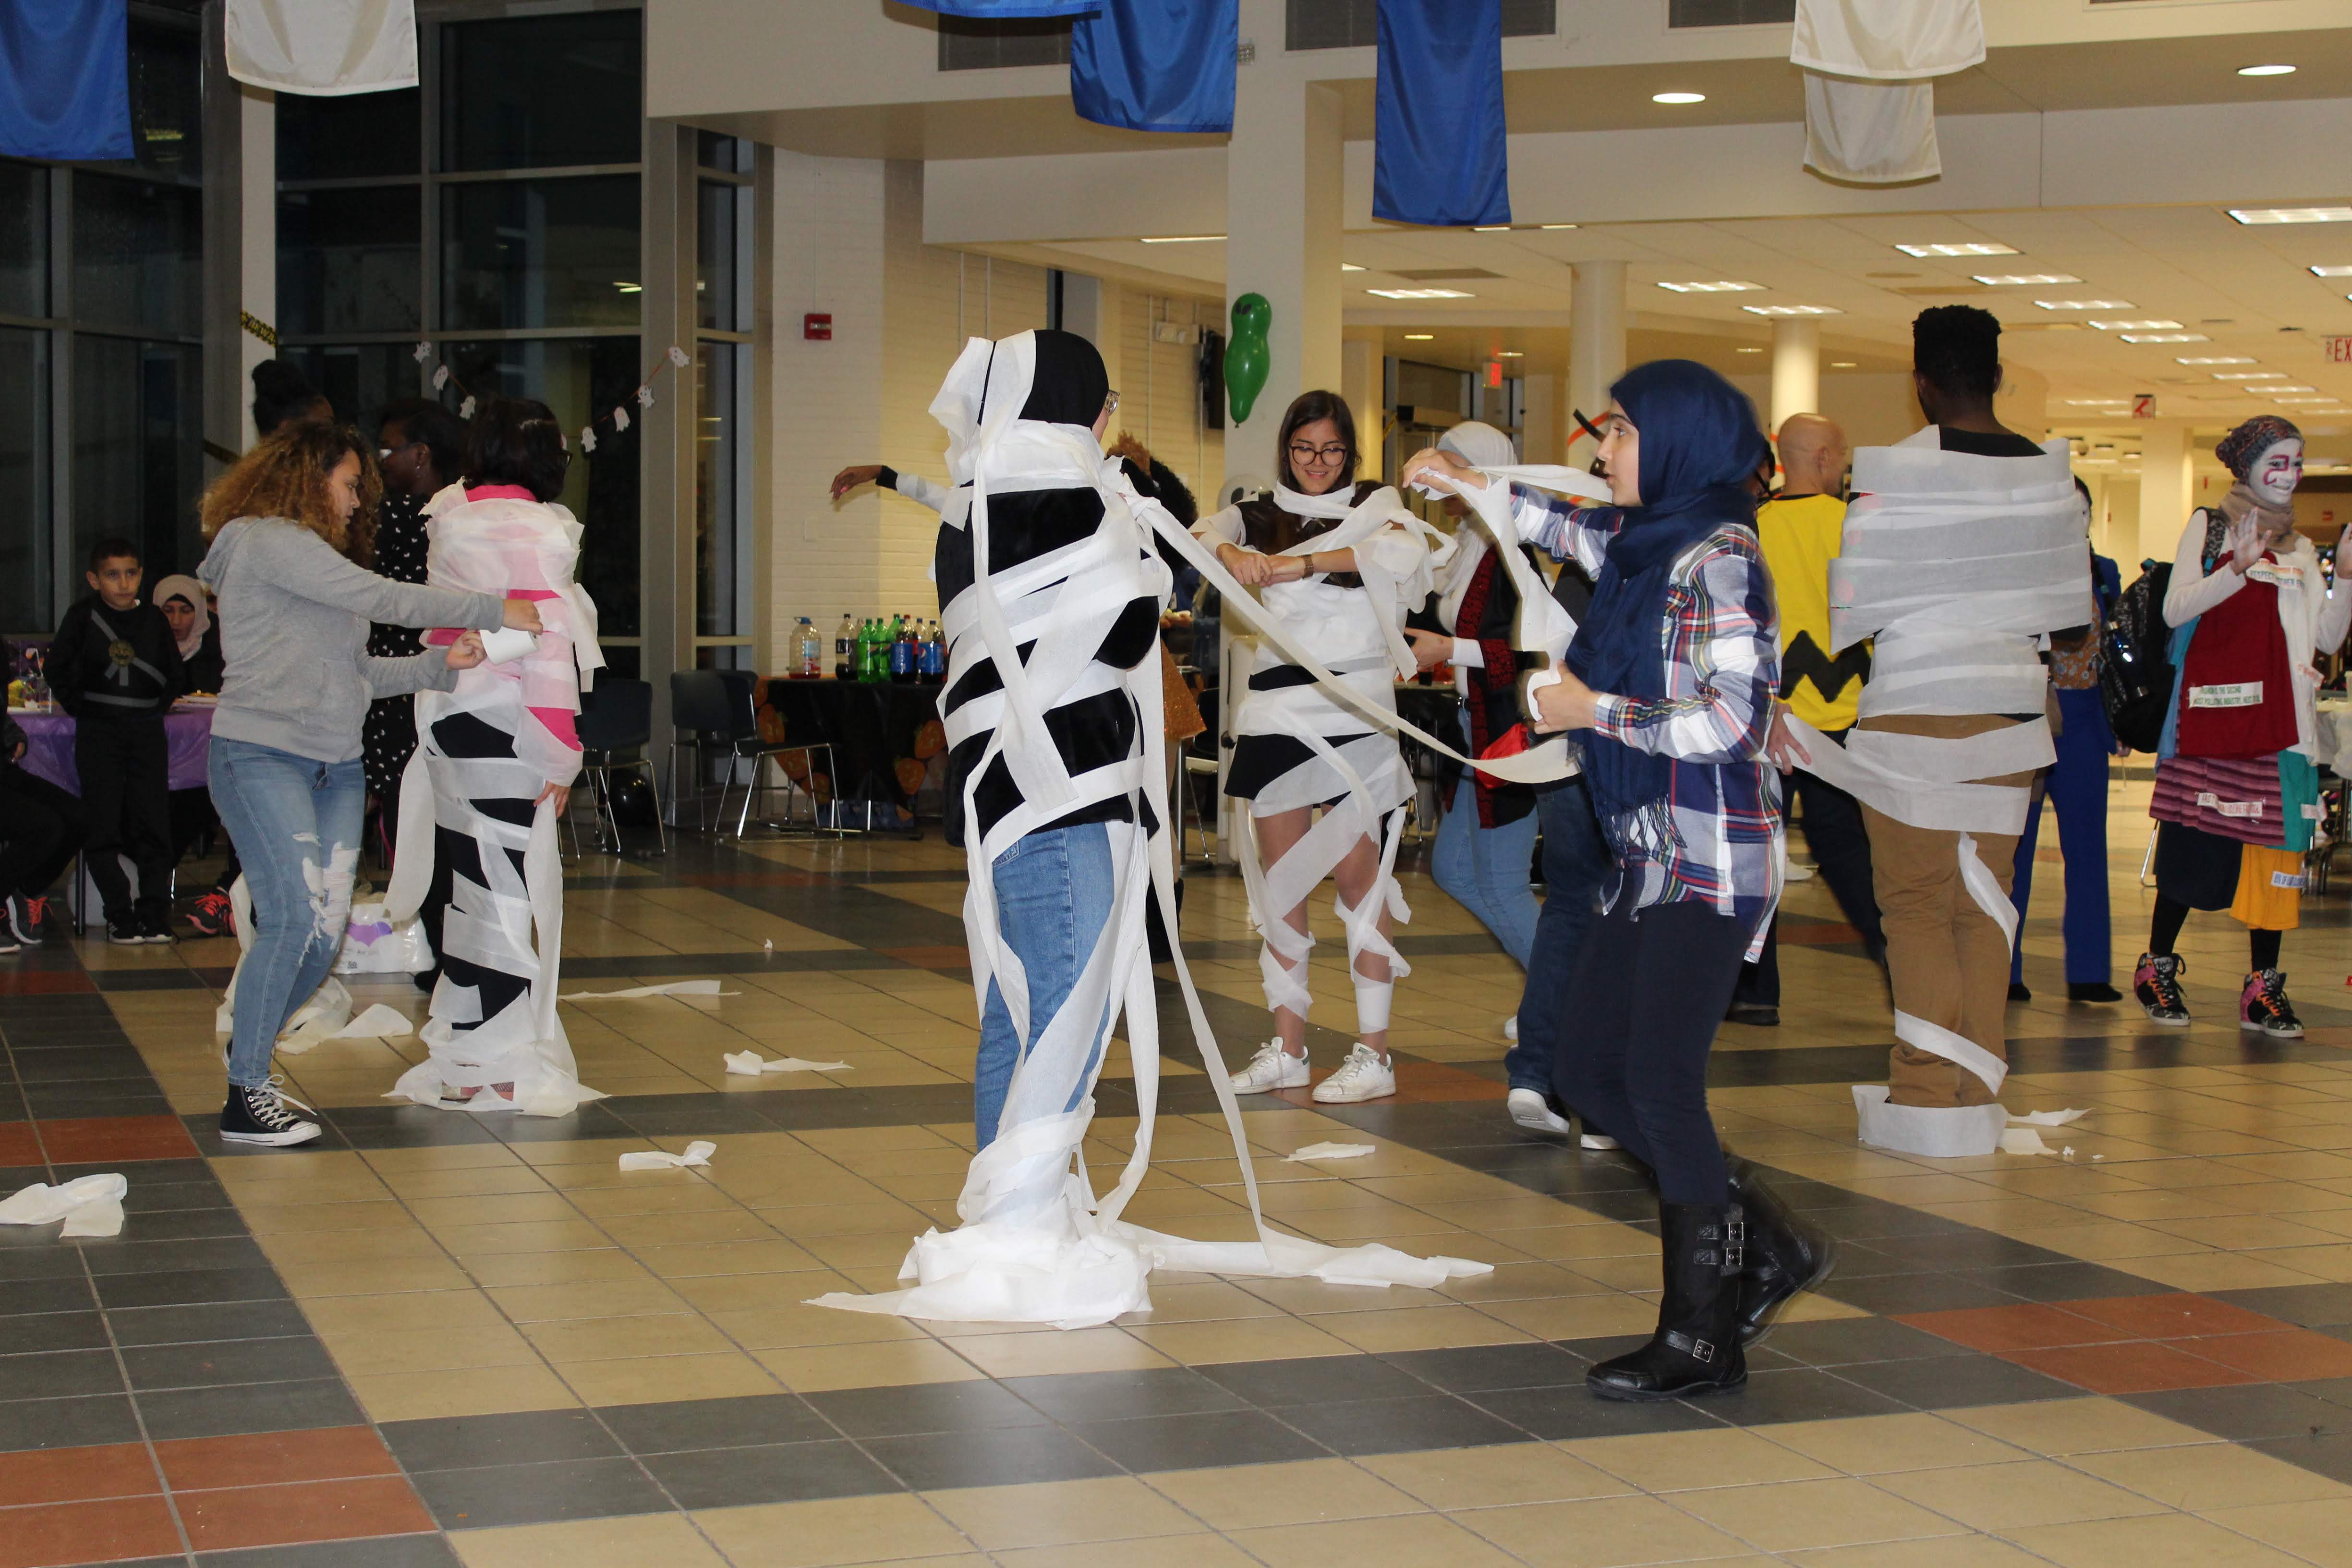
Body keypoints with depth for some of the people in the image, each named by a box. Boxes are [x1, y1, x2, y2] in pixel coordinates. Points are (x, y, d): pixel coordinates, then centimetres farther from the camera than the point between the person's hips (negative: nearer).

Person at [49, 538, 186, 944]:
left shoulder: (154, 619, 6)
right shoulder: (82, 616, 1)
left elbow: (177, 677, 15)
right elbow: (59, 670, 6)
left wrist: (157, 709, 4)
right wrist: (81, 708, -2)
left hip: (147, 731, 1)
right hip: (98, 732, -1)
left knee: (153, 825, -1)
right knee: (102, 826, -5)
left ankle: (155, 914, 4)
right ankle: (122, 915, 2)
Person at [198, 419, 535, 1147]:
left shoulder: (309, 556, 24)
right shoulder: (265, 541, -4)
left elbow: (352, 672, 16)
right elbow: (379, 597, -12)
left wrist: (438, 665, 3)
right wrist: (494, 611, -7)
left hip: (335, 768, 9)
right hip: (262, 757, -9)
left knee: (325, 935, 1)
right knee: (292, 918, -16)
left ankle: (249, 1064, 18)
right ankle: (245, 1099, -9)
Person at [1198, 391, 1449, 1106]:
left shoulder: (1373, 506, 4)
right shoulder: (1263, 516, 13)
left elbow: (1406, 551, -17)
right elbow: (1201, 532, -4)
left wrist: (1300, 564, -24)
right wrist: (1231, 554, -28)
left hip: (1351, 708, -4)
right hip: (1276, 708, 4)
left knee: (1358, 874, -5)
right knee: (1279, 878, 6)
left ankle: (1374, 1054, -2)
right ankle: (1287, 1047, 13)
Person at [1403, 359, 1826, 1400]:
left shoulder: (1718, 558, -13)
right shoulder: (1640, 543, 11)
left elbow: (1729, 720, -20)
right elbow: (1557, 526, 34)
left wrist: (1592, 709, -12)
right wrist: (1462, 480, 38)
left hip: (1710, 861, -9)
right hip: (1648, 855, 9)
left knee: (1661, 1087, -8)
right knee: (1588, 1073, 9)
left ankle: (1703, 1340, 3)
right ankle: (1763, 1246, 21)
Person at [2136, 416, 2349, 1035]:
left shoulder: (2299, 550, 17)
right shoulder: (2210, 526, 4)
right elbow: (2176, 609, -9)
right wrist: (2238, 569, -22)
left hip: (2276, 718, 4)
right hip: (2211, 715, -4)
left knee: (2277, 845, -1)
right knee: (2192, 842, -2)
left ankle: (2263, 988, 3)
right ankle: (2158, 968, 12)